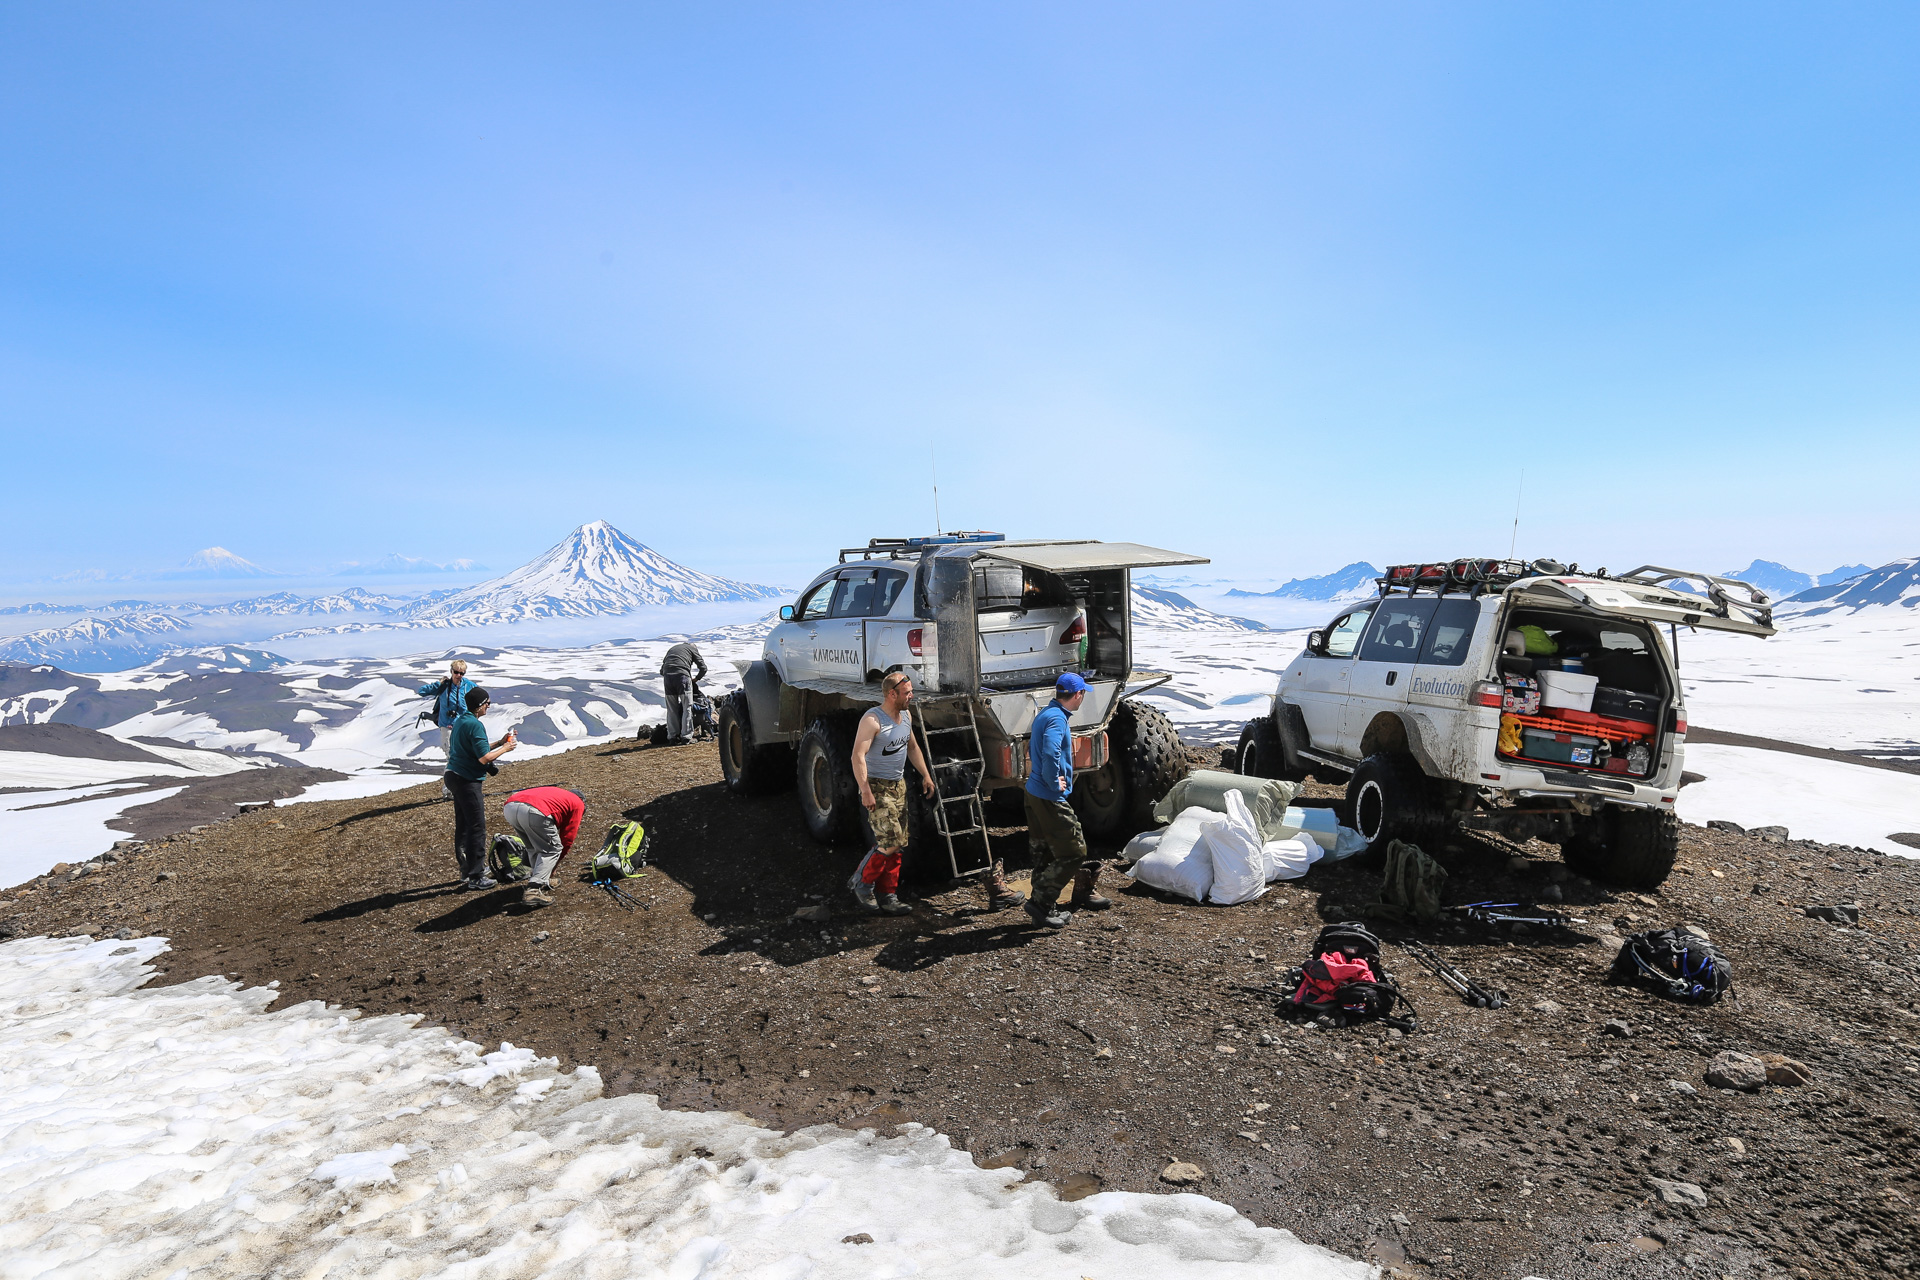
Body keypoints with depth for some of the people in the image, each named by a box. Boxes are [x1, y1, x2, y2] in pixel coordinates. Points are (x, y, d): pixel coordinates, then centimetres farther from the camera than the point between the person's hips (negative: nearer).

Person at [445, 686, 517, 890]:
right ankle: (475, 877, -3)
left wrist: (500, 742, 15)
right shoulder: (475, 725, -18)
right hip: (467, 780, -10)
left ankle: (466, 872, 24)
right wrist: (505, 748, -7)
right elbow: (484, 758, -20)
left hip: (454, 776, 10)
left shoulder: (460, 721, 13)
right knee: (477, 827, -5)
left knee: (462, 826, 15)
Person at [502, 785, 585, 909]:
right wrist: (553, 868, 30)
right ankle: (534, 890, -4)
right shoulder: (578, 804, 25)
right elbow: (567, 838, 19)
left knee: (533, 847, 29)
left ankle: (542, 881, 28)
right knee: (552, 850, 10)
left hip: (510, 806, 7)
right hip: (534, 811, -7)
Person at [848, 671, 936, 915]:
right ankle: (861, 883, 6)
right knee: (890, 842, -13)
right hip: (877, 787, -8)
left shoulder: (906, 716, 8)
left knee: (897, 844, 8)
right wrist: (866, 791, -28)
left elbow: (912, 747, 23)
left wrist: (925, 775, 20)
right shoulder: (872, 720, -19)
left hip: (899, 785, 8)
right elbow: (858, 757, -24)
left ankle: (887, 897, 16)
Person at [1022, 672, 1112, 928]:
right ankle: (1041, 902, -1)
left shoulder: (1045, 714, 14)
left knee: (1044, 852, 16)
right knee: (1073, 852, -4)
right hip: (1051, 799, -10)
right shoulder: (1057, 718, -18)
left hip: (1034, 793, 10)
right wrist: (1055, 783, -20)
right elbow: (1050, 753, -33)